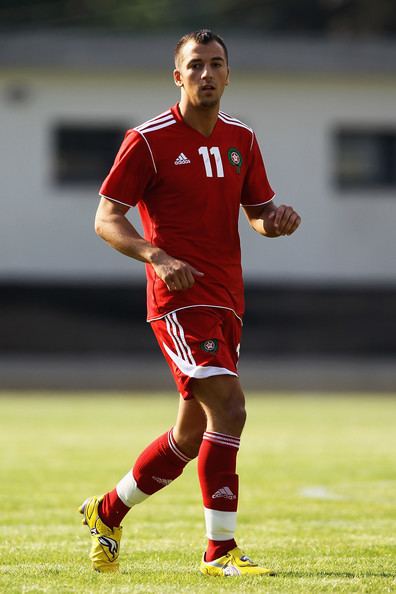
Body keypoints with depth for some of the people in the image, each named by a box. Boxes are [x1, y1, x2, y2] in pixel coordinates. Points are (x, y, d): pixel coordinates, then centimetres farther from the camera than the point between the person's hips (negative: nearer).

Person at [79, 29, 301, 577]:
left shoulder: (241, 139, 11)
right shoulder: (149, 140, -7)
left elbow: (258, 212, 20)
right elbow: (106, 219, -6)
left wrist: (276, 220, -5)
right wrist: (157, 257, -22)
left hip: (227, 302, 7)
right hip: (181, 300, -7)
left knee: (192, 437, 12)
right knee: (228, 407, -20)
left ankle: (107, 512, 32)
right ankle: (220, 551, -14)